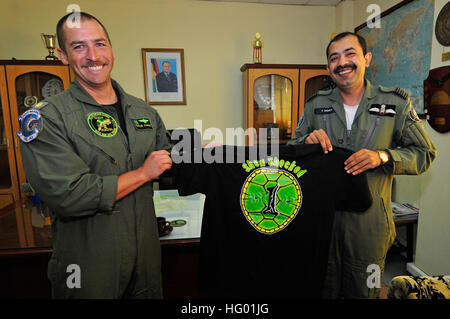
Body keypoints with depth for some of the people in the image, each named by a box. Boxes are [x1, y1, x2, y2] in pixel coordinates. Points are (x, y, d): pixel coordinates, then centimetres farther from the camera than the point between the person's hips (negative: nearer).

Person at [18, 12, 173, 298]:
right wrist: (142, 173, -18)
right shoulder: (46, 118, -13)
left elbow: (170, 172, 12)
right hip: (87, 268, -4)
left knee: (151, 293, 24)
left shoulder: (144, 112, 3)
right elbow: (67, 196, -24)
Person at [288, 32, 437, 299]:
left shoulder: (396, 102, -1)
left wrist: (383, 156, -17)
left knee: (364, 292, 17)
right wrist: (307, 141, -14)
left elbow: (425, 153, 2)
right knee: (323, 290, 17)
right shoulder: (316, 104, 4)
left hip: (369, 222, -1)